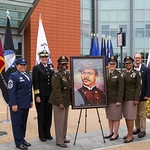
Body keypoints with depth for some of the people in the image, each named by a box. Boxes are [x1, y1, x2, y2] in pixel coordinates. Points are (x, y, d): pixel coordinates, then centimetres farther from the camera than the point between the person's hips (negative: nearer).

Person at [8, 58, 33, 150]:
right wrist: (14, 104, -19)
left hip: (26, 104, 7)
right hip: (18, 105, -7)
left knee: (24, 122, 16)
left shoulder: (27, 76, 13)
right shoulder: (14, 76, -10)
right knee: (17, 123, 3)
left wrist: (31, 101, 16)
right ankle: (19, 143, 13)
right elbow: (11, 91, -15)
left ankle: (22, 139, 29)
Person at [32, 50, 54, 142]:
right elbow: (35, 82, -8)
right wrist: (37, 95, -12)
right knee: (41, 115, 6)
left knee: (49, 114, 11)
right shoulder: (36, 68, -4)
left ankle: (48, 133, 25)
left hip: (50, 95, 4)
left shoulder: (51, 66, 9)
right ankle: (42, 135, 20)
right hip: (41, 95, -4)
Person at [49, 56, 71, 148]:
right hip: (59, 102, -8)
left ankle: (63, 137, 30)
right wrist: (60, 102, -21)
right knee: (59, 121, 0)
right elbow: (56, 90, -19)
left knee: (65, 120, 16)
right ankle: (59, 141, 11)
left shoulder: (68, 74, 10)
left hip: (66, 101, 8)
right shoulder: (56, 75, -14)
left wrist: (70, 100, 13)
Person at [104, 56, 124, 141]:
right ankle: (111, 132, 29)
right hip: (107, 100, 5)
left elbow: (121, 89, -11)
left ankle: (116, 134, 17)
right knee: (109, 117, 15)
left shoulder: (119, 75, -8)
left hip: (115, 100, -5)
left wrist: (119, 100, -16)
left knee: (116, 118, 4)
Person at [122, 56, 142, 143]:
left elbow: (138, 86, -7)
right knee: (126, 116, 11)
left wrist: (136, 99, -13)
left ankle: (131, 136, 5)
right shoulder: (123, 73, 10)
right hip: (124, 98, 5)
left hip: (131, 98, -5)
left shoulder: (136, 73, -4)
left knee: (130, 117, -3)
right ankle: (129, 133, 23)